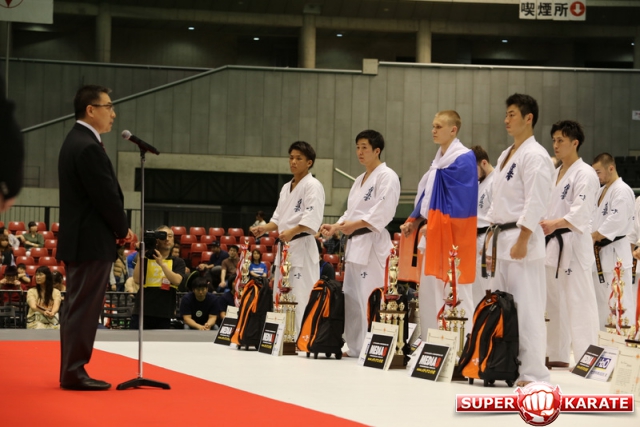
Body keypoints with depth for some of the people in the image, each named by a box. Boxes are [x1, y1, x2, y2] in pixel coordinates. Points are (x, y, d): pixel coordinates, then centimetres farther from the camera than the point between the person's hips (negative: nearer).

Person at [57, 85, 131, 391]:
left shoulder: (75, 141, 15)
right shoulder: (89, 147, -18)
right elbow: (107, 196, -18)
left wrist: (116, 228, 11)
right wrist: (123, 230, -4)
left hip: (77, 240, 11)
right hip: (92, 242, -11)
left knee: (76, 307, 13)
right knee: (84, 308, -7)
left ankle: (70, 371, 17)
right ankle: (74, 372, -4)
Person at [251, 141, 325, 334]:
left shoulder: (313, 186, -7)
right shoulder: (286, 188, 19)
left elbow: (312, 218, -19)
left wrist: (292, 232, -33)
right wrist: (265, 228, 1)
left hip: (302, 247, -9)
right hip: (284, 246, 9)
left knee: (300, 298, -14)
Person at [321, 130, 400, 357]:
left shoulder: (387, 177, -7)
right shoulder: (360, 180, 22)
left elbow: (382, 213, -17)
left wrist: (354, 225, -22)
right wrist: (336, 226, 5)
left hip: (373, 242, -10)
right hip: (355, 242, 10)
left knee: (368, 296, -15)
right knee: (351, 295, 9)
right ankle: (355, 347, 14)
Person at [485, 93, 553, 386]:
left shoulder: (534, 156, -11)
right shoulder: (506, 156, 17)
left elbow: (535, 203, -17)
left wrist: (521, 241, -21)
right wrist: (492, 238, 18)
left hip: (522, 240, -9)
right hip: (502, 238, 9)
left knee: (526, 307, -9)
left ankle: (533, 371, -6)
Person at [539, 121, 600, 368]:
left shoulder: (585, 174, -10)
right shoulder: (556, 174, 17)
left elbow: (581, 213, -20)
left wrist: (555, 224, -33)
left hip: (574, 245, -9)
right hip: (553, 243, 9)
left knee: (579, 301, -9)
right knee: (554, 301, 12)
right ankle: (557, 355, 20)